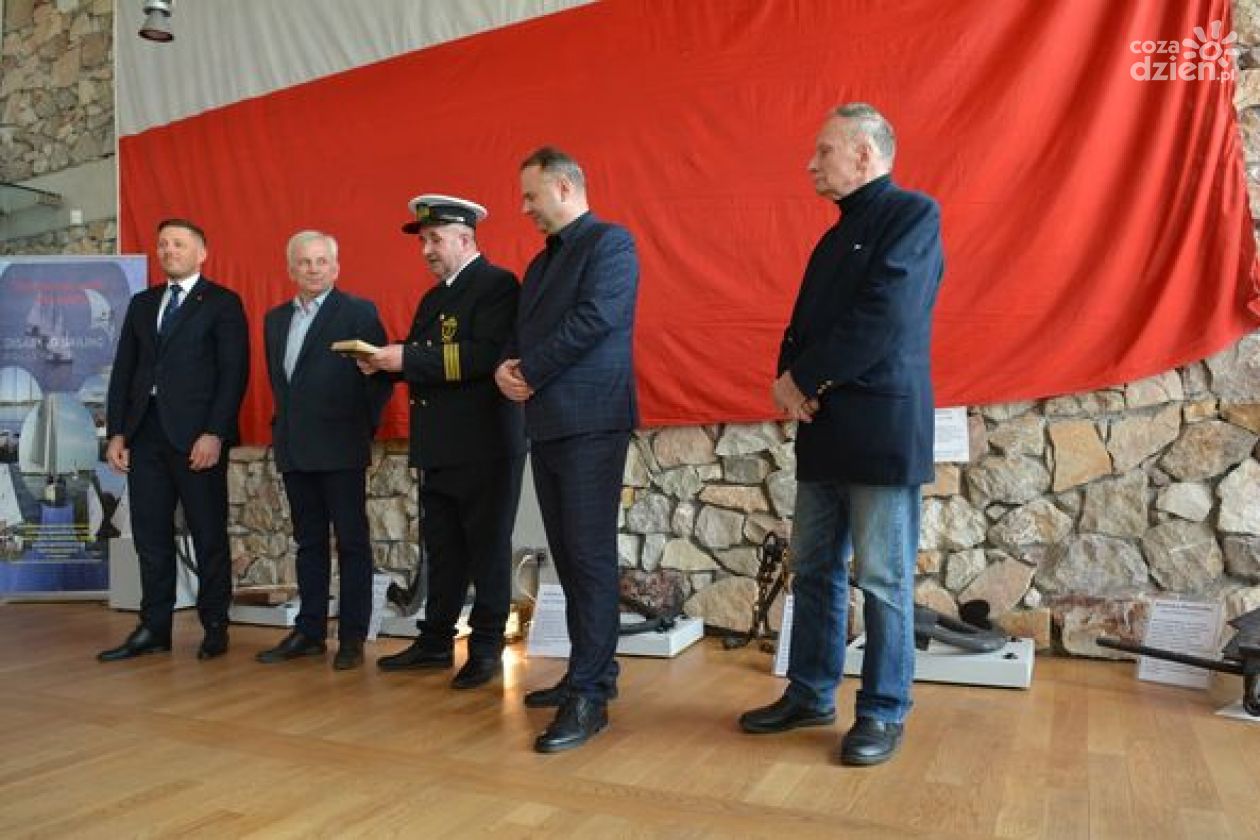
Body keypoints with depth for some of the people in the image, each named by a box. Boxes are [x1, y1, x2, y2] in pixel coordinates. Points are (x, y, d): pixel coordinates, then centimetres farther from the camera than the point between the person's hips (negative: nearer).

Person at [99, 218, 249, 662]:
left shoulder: (222, 303, 1)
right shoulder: (142, 303, 18)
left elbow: (234, 372, -7)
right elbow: (123, 371, 15)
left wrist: (215, 434, -15)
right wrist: (116, 432, 7)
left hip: (197, 435, -5)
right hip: (145, 433, 5)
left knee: (209, 536, 2)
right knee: (151, 536, 8)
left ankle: (215, 627, 12)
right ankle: (154, 629, 18)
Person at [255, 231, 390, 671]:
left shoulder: (358, 312, -5)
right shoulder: (276, 318, 15)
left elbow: (381, 372, -7)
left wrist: (364, 425, -6)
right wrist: (283, 426, 14)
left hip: (339, 448, -6)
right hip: (294, 448, 6)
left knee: (352, 542, 1)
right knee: (308, 542, 13)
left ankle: (353, 637, 8)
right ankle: (309, 632, 21)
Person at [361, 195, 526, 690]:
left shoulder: (497, 285, -9)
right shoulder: (432, 298, 19)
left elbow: (487, 355, -23)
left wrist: (409, 358, -22)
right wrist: (387, 362, 0)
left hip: (484, 445, -8)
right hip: (438, 448, 9)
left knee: (487, 548, 2)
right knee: (442, 550, 15)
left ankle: (486, 649, 13)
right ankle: (436, 641, 26)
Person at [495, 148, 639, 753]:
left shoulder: (610, 243, -4)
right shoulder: (541, 262, 23)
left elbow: (593, 319, -16)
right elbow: (524, 332, 22)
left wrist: (529, 372, -9)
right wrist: (509, 368, 0)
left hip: (589, 423, -9)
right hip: (546, 424, 9)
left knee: (590, 557, -8)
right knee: (569, 557, 12)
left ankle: (589, 697, -3)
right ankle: (591, 673, 22)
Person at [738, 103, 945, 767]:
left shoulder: (912, 215, -6)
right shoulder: (837, 236, 21)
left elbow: (885, 319, -18)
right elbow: (804, 323, 19)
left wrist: (803, 379, -11)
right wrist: (788, 378, -3)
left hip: (881, 431, -8)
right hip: (822, 431, 8)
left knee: (883, 581, 1)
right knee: (813, 570, 13)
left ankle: (883, 713, 15)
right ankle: (810, 695, 25)